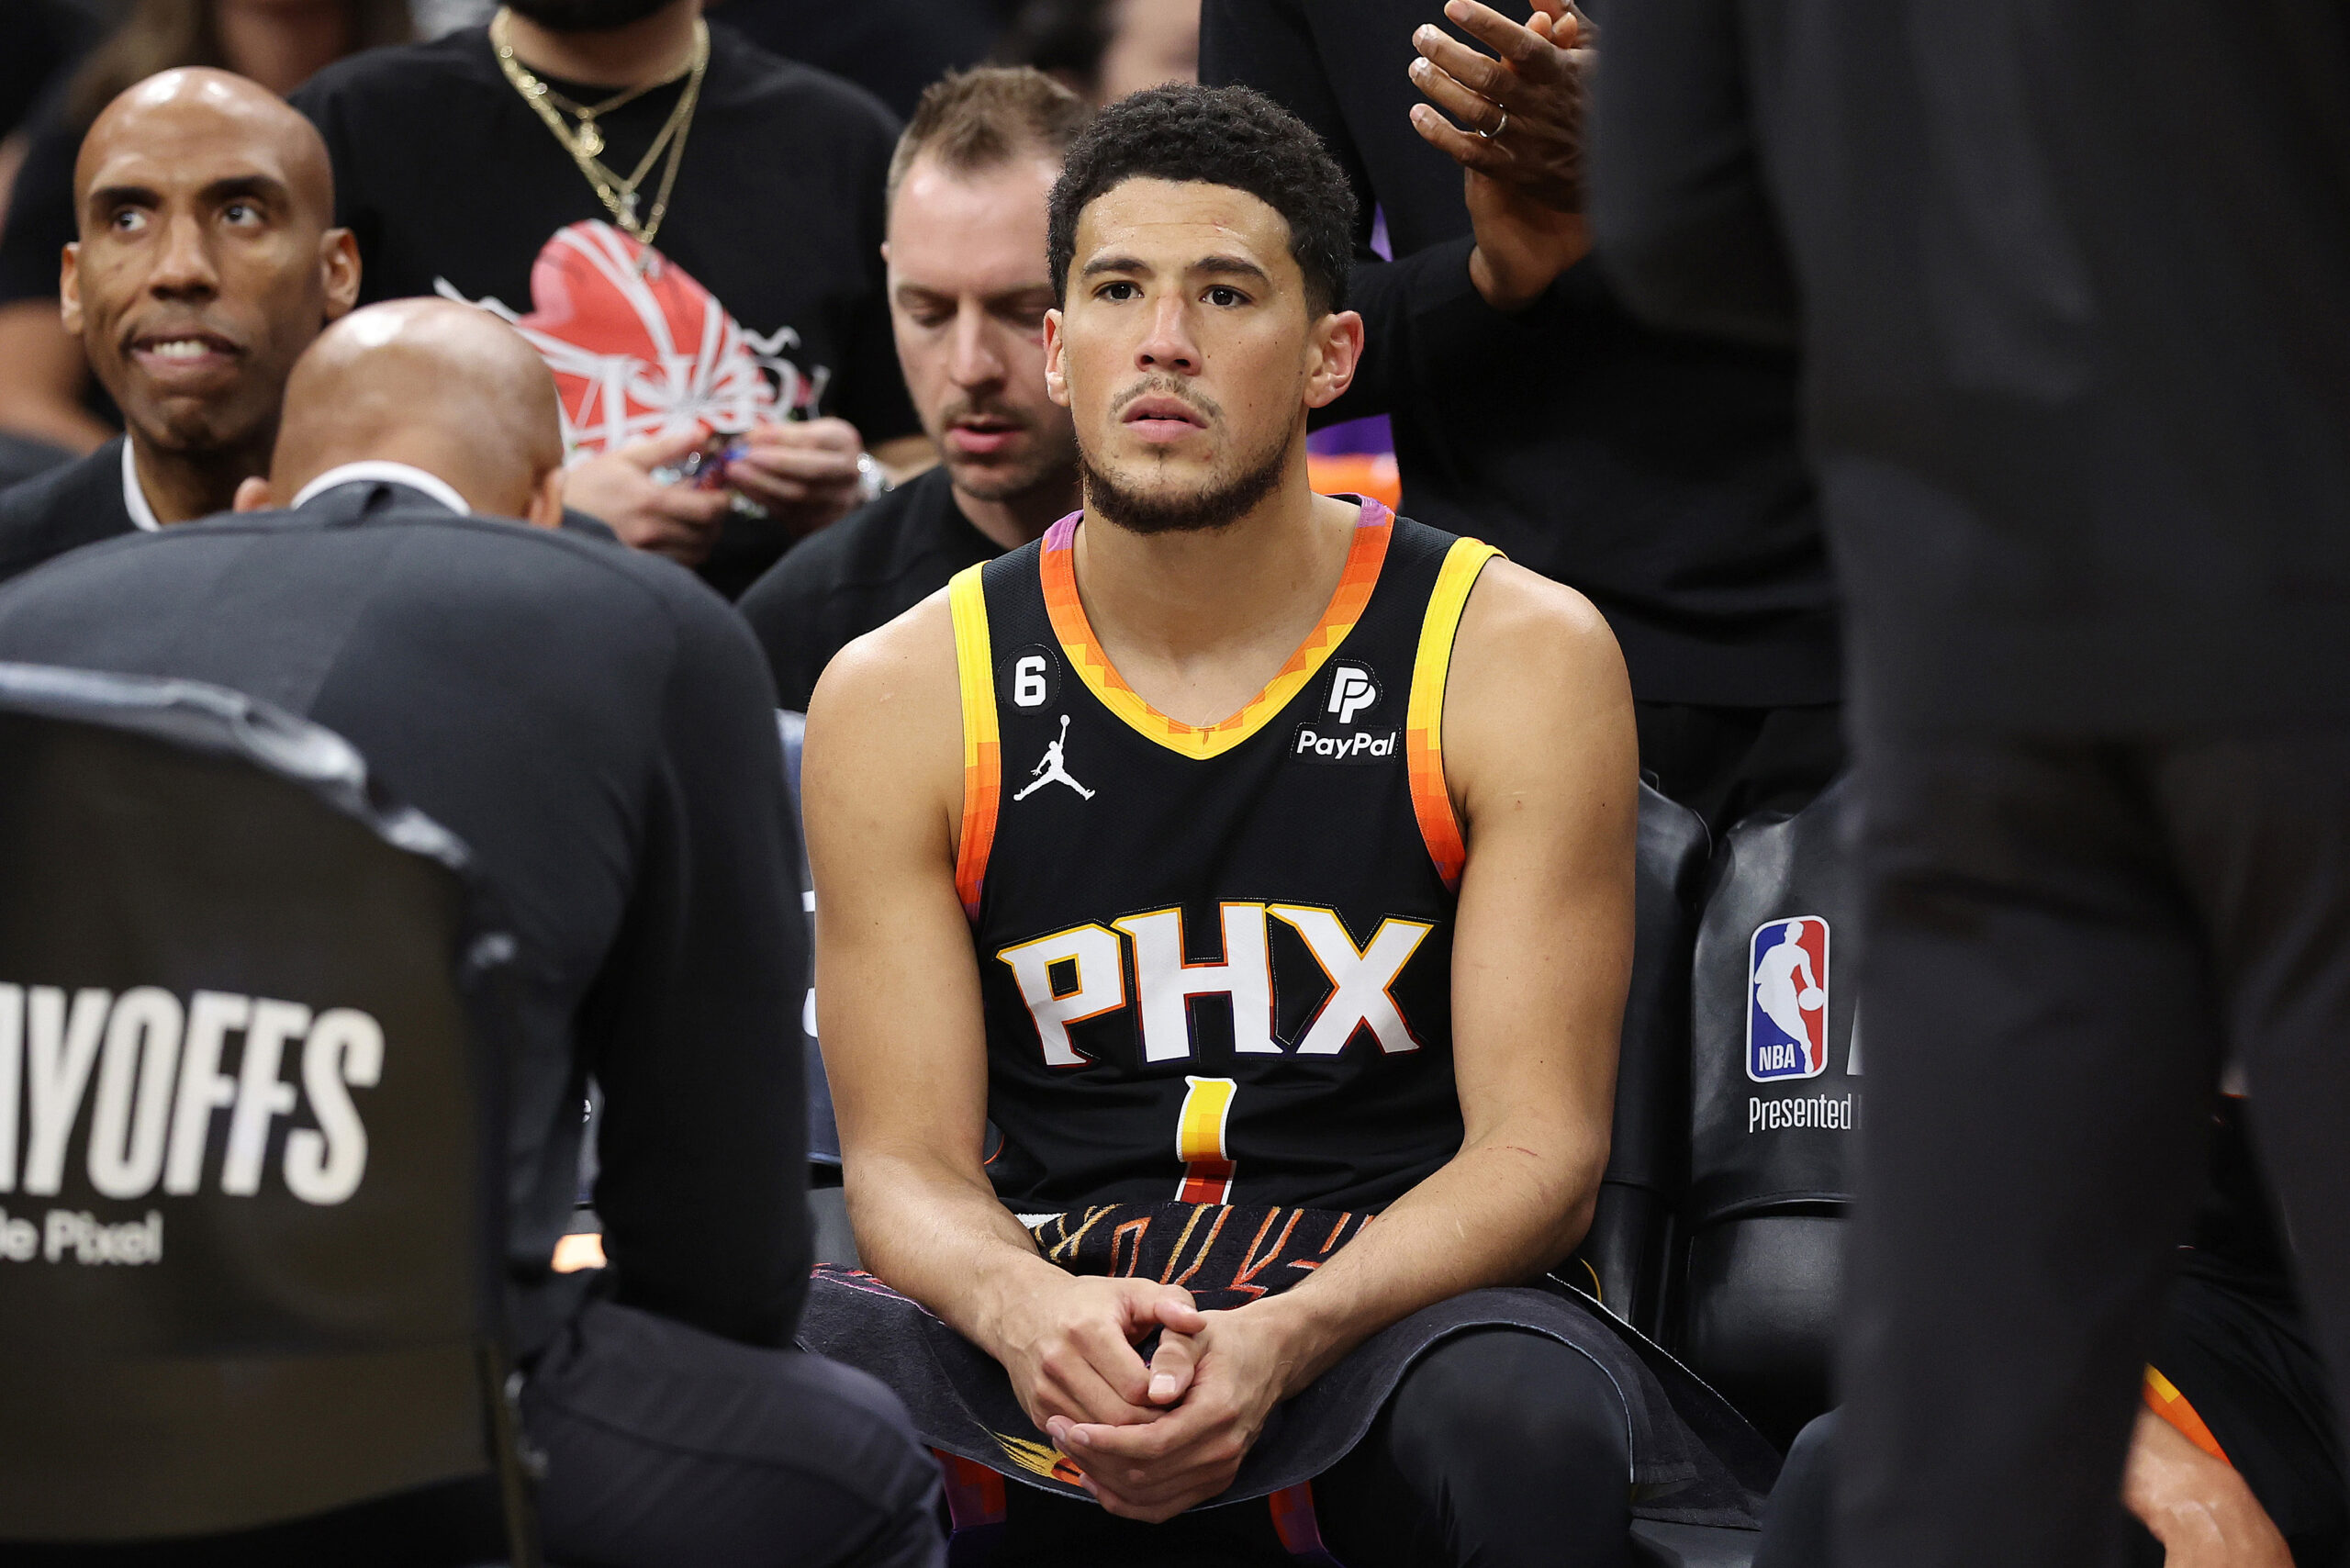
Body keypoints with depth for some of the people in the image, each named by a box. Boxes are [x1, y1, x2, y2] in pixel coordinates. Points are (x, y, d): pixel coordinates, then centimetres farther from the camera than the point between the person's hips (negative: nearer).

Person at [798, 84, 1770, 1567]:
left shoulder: (1519, 657, -1)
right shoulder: (899, 699, 4)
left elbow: (1539, 1148, -6)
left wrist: (1284, 1340, -26)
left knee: (1521, 1425, -38)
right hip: (1052, 1303, 1)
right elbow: (906, 1163, 1)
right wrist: (1023, 1307, -25)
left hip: (1396, 1293, -1)